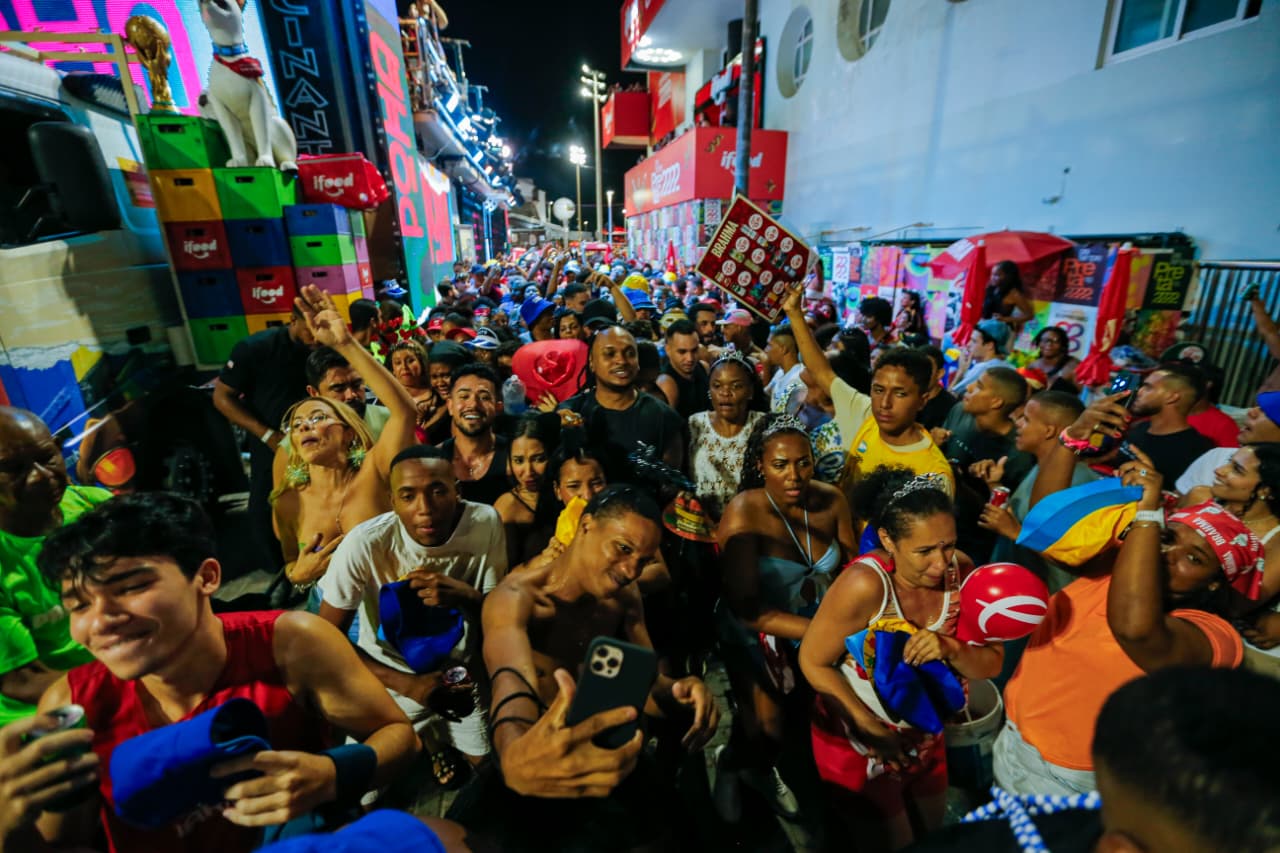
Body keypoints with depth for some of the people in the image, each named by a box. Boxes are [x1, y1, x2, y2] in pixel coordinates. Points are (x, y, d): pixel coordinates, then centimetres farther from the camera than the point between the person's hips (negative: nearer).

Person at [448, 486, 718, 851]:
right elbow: (512, 681, -40)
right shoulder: (515, 598, -22)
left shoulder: (625, 597, -2)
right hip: (540, 753, -3)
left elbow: (649, 676, -6)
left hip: (602, 747, 4)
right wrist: (516, 758, -62)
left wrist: (679, 690, -29)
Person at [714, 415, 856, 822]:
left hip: (818, 621, 5)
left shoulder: (831, 500, -13)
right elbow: (746, 608, -26)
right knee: (768, 730, -4)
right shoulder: (743, 515, -26)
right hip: (756, 630, -4)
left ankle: (760, 769, 36)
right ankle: (731, 764, 35)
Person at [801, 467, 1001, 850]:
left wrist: (950, 649, -31)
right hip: (857, 740, -5)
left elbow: (991, 664, -11)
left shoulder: (960, 572, -18)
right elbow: (814, 662, -23)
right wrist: (872, 730, -21)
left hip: (924, 732, 5)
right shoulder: (864, 585, -34)